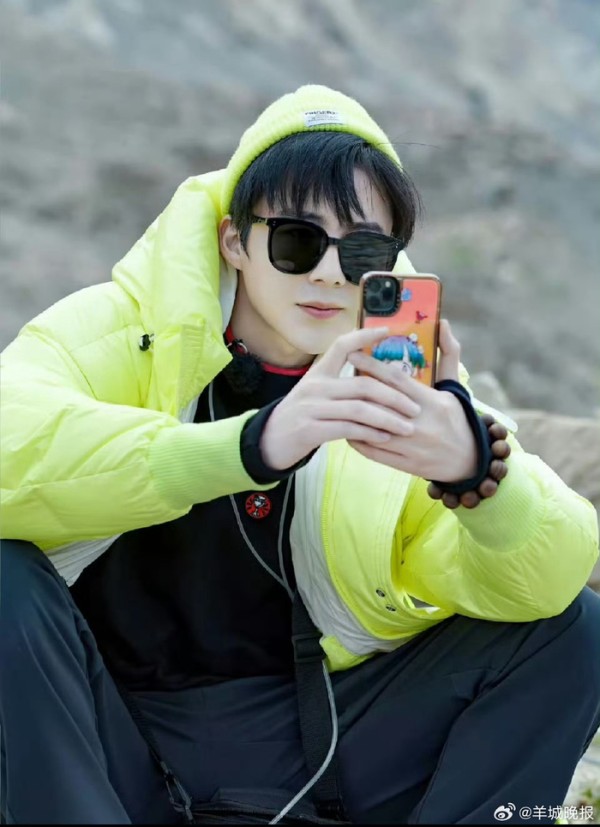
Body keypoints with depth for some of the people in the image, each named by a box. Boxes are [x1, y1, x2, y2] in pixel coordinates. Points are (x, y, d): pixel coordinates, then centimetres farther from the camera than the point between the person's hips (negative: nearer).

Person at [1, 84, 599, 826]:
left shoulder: (403, 387, 2)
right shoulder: (128, 328, -8)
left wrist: (477, 470, -33)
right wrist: (254, 444, -41)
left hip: (309, 751, 3)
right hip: (111, 737, -3)